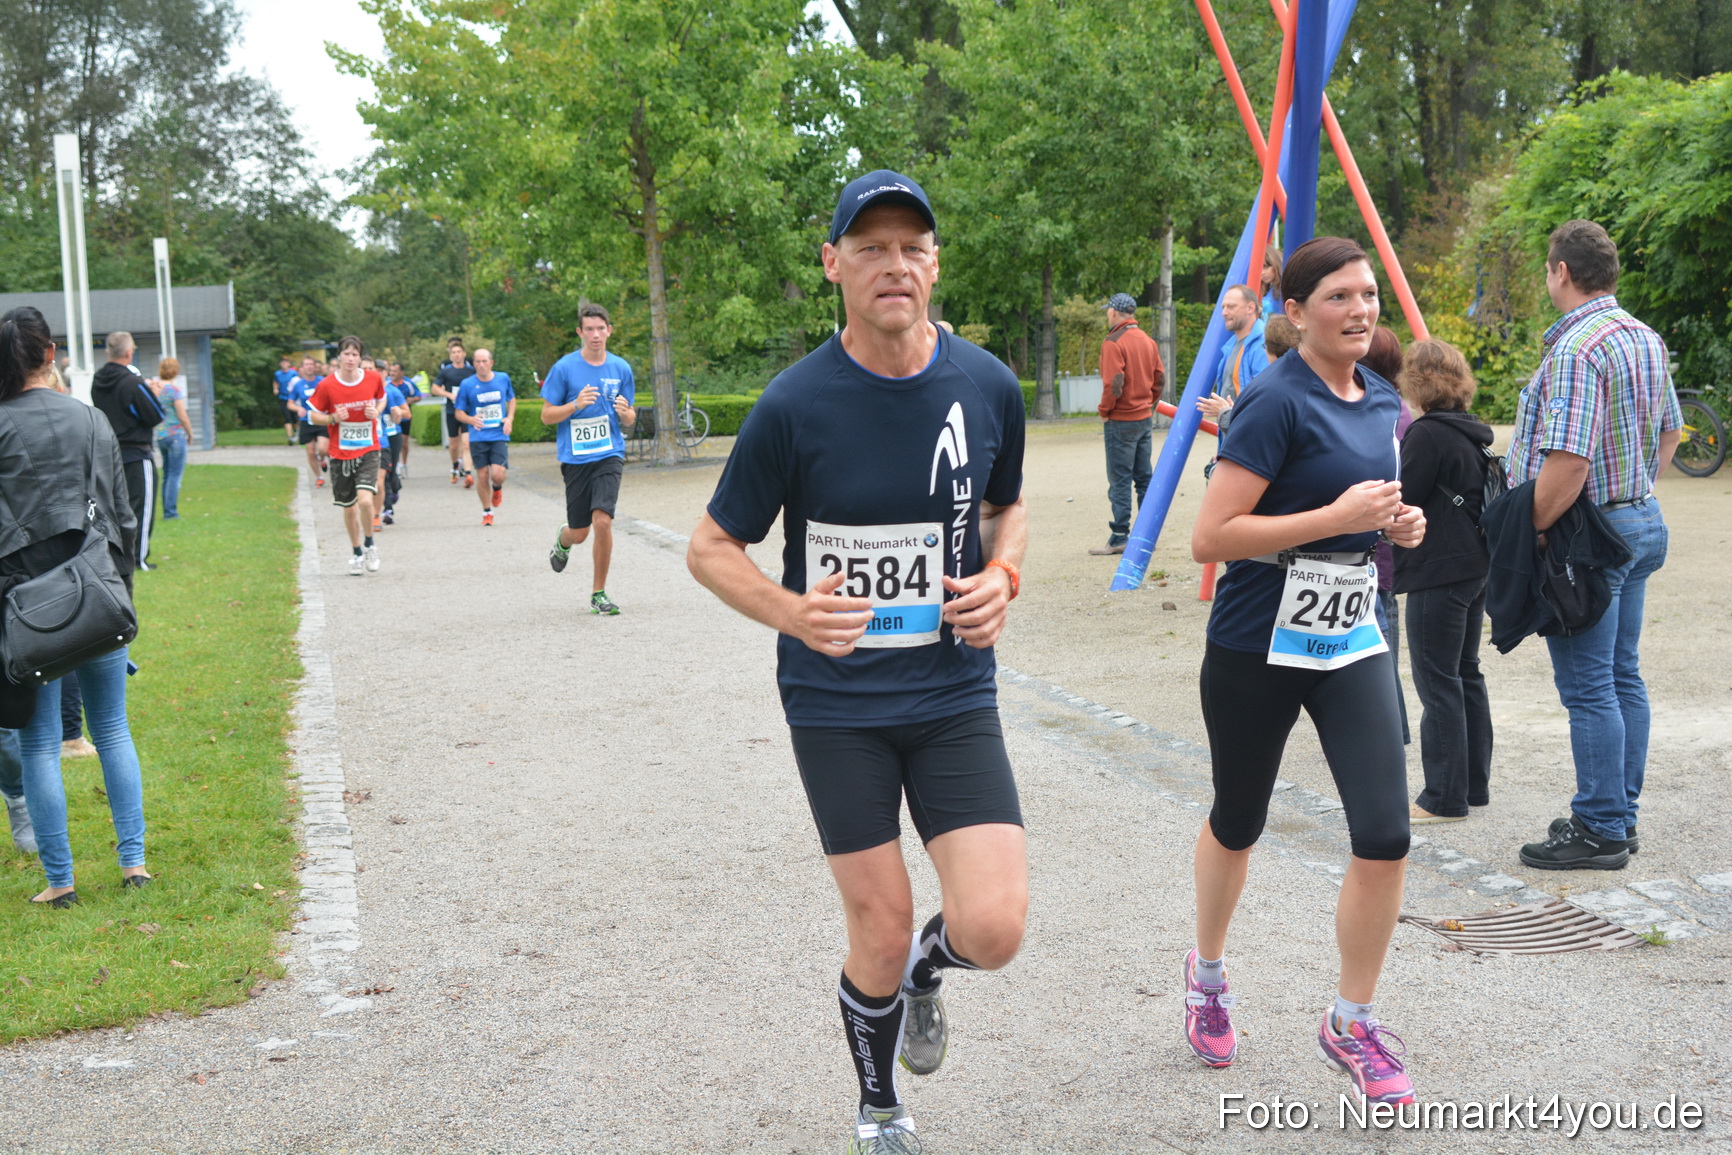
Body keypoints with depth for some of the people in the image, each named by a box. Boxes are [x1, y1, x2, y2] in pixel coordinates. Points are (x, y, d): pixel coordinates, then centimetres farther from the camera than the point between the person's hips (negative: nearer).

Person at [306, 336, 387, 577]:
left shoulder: (373, 379, -4)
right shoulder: (327, 385, -8)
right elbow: (314, 415, 2)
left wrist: (377, 412, -4)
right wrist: (333, 418, -17)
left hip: (368, 451, -1)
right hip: (341, 454, 1)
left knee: (366, 500, -20)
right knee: (349, 508, 9)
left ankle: (370, 544, 6)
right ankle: (357, 553, 30)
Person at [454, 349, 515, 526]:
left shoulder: (503, 379, 3)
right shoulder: (467, 385, -2)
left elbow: (512, 399, 21)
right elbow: (459, 413, 5)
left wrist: (510, 418, 3)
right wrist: (471, 420, -17)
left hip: (499, 436, 0)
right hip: (478, 437, 0)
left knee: (498, 474, -14)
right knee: (483, 476, -1)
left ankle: (497, 489, 23)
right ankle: (487, 513, 18)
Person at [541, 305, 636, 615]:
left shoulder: (621, 368, 5)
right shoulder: (564, 368, -3)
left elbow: (630, 420, 13)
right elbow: (546, 416, 0)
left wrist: (625, 412, -11)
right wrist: (576, 405, -17)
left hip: (609, 454, 1)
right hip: (575, 458, -1)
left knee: (602, 521, -17)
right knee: (579, 533, 5)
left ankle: (599, 594, -1)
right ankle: (562, 541, 45)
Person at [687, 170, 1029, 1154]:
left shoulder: (989, 387, -2)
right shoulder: (796, 404, -11)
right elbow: (713, 548, -3)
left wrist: (1002, 576, -5)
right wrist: (794, 613, -22)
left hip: (955, 694, 2)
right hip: (837, 704, -2)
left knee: (994, 929, -10)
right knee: (881, 932, 4)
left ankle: (925, 968, 29)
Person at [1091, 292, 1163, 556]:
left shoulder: (1113, 343, -14)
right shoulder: (1148, 341, 9)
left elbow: (1113, 384, -20)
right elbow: (1159, 378, 11)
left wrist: (1104, 411, -7)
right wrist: (1148, 403, 16)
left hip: (1121, 422, -7)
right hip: (1145, 419, 7)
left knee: (1120, 481, -4)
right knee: (1145, 477, 11)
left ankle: (1119, 539, -3)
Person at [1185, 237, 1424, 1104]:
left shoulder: (1382, 402, 7)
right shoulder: (1276, 403, -16)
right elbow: (1210, 537, -22)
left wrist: (1399, 523, 1)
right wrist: (1338, 516, -24)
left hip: (1351, 642, 5)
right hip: (1257, 647, -5)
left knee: (1385, 836, -6)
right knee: (1238, 825, 14)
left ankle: (1350, 1024, 12)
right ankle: (1207, 972, 41)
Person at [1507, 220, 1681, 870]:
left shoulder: (1575, 349, -21)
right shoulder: (1646, 338, 11)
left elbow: (1568, 460, -27)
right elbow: (1669, 431, 21)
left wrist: (1530, 534, -18)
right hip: (1642, 524, 10)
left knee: (1587, 688, -3)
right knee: (1623, 676, 15)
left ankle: (1599, 831, 3)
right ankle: (1621, 815, 24)